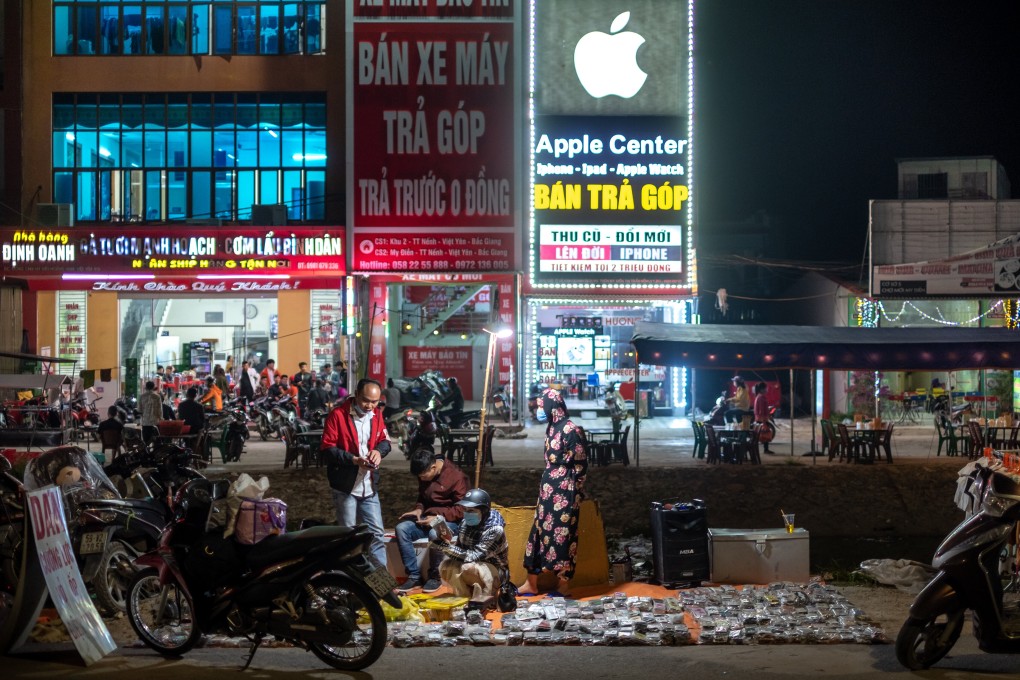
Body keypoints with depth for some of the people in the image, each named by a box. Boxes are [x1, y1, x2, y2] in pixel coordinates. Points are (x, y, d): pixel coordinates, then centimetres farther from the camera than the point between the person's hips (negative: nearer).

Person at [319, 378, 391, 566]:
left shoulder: (377, 414, 5)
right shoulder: (337, 415, -12)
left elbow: (385, 441, 15)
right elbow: (327, 449, -14)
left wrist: (379, 451, -9)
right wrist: (353, 460, -24)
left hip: (369, 487, 5)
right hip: (345, 487, -5)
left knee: (376, 534, 7)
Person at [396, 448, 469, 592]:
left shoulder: (456, 476, -15)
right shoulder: (424, 476, 7)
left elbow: (461, 509, -15)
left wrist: (439, 518, -24)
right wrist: (419, 509, 0)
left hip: (450, 521, -6)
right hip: (428, 518, 6)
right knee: (401, 528, -22)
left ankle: (435, 577, -20)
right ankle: (414, 575, -20)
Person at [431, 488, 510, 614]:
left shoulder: (495, 530, -25)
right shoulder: (465, 523, -5)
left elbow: (472, 557, -31)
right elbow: (461, 553, -3)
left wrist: (446, 545, -37)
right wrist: (445, 544, -23)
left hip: (495, 572, -6)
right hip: (474, 568, 6)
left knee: (468, 568, -35)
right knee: (445, 566, -22)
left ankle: (486, 595, -14)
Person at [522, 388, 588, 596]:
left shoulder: (571, 430, -15)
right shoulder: (552, 427, 10)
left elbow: (580, 464, -12)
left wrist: (574, 491, -11)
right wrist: (545, 486, 18)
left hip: (564, 491, -9)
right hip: (549, 488, 9)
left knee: (562, 534, -3)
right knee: (540, 530, 10)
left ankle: (564, 585, 7)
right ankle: (532, 583, 17)